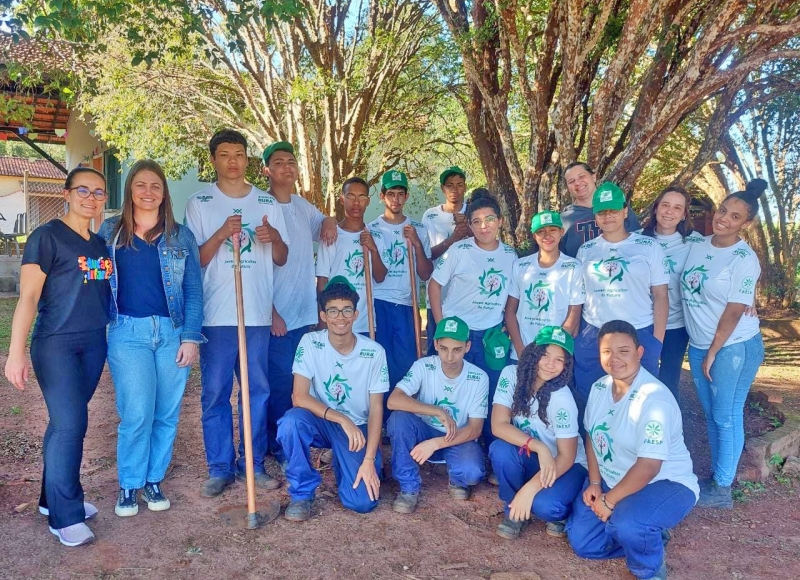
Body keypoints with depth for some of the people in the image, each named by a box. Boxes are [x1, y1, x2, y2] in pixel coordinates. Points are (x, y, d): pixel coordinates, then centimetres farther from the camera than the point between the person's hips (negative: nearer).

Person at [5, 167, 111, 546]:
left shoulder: (101, 243, 12)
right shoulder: (46, 237, -7)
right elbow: (28, 297, -11)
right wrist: (16, 353, -16)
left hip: (94, 345, 6)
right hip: (55, 344, -6)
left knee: (68, 422, 12)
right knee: (69, 423, -9)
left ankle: (55, 497, 26)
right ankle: (65, 516, 4)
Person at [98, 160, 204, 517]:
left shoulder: (180, 236, 7)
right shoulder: (109, 232, 7)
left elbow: (194, 289, 4)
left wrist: (191, 337, -5)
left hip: (173, 333, 1)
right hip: (128, 332, -1)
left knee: (167, 414, 6)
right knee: (137, 413, -6)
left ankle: (154, 480, 23)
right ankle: (129, 485, 14)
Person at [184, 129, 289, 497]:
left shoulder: (267, 203, 10)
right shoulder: (199, 203, 4)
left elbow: (281, 259, 11)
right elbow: (194, 260, 0)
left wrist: (276, 237, -11)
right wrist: (221, 234, -16)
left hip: (258, 313, 2)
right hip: (216, 314, -2)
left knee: (257, 391, 8)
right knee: (215, 393, 3)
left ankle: (253, 464, 20)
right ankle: (219, 468, 15)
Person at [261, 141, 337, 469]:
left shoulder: (304, 206, 9)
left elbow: (322, 223, 30)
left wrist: (329, 223, 4)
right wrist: (271, 313, -18)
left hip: (306, 314, 7)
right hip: (276, 315, -7)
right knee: (280, 386, 0)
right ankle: (279, 451, 15)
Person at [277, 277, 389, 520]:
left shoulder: (374, 352, -13)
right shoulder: (310, 343, -14)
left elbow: (376, 408, -10)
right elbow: (299, 397, -20)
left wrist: (369, 459, -17)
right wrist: (342, 419, -32)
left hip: (357, 428, 0)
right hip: (321, 421, 0)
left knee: (363, 502, -19)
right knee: (291, 421, -35)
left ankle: (343, 465, 19)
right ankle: (303, 491, -9)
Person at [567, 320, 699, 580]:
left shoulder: (654, 398, -27)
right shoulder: (599, 387, -3)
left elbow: (649, 466, -29)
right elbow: (592, 436, 9)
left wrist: (609, 501, -21)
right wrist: (594, 483, -1)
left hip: (665, 483, -7)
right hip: (611, 479, 7)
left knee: (627, 523, -36)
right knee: (580, 541, 0)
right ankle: (643, 535, 21)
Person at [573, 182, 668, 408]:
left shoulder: (649, 247, 1)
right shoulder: (585, 250, 7)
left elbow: (660, 296, 0)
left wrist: (657, 341, -7)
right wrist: (573, 337, 7)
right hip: (592, 337, 2)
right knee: (590, 403, 12)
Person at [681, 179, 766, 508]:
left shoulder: (744, 260, -16)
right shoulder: (698, 245, 3)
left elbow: (734, 311, -16)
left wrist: (713, 353, -12)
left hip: (733, 347, -6)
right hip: (698, 345, 7)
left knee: (727, 417, 2)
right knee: (711, 415, 16)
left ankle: (722, 490, 14)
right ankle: (717, 476, 30)